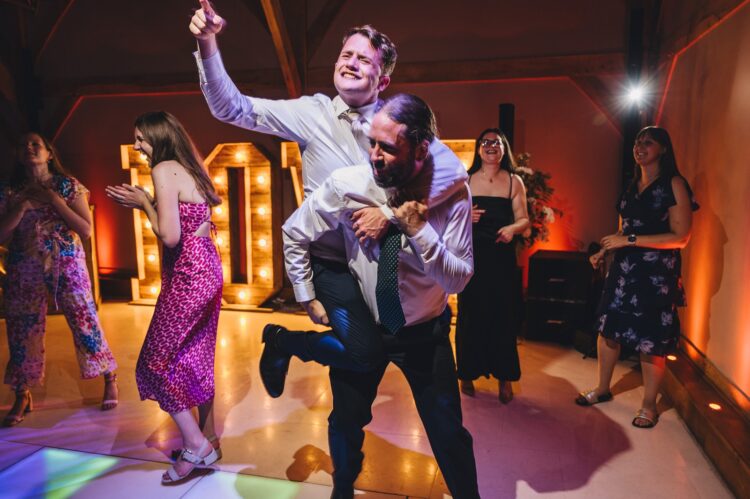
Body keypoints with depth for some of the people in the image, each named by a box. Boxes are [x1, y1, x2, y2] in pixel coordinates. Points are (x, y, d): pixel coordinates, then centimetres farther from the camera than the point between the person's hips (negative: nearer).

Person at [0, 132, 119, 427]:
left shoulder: (69, 186, 1)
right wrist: (24, 202, -11)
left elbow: (86, 230, -6)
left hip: (67, 266, -2)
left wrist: (53, 200, -11)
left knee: (85, 323, -4)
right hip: (24, 270, 2)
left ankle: (110, 380, 12)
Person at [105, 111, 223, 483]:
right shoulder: (189, 169, 14)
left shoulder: (164, 170, -13)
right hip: (207, 268, 9)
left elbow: (169, 236, -20)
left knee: (157, 362, 2)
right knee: (196, 358, 17)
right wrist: (144, 201, 15)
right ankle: (208, 439, 29)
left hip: (187, 274, -9)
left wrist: (144, 203, -5)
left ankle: (196, 447, 9)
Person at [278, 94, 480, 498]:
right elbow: (294, 234, -3)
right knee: (345, 422, 17)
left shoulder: (452, 192, -19)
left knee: (448, 432, 6)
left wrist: (419, 229, -33)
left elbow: (459, 279, -19)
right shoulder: (346, 184, -19)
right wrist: (308, 298, -2)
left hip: (425, 331, -1)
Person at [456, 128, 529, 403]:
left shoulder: (514, 181, 6)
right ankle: (468, 373, 18)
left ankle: (504, 377, 15)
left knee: (504, 316, 1)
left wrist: (513, 228, -17)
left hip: (502, 257, 0)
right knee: (471, 315, 2)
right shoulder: (465, 180, 6)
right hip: (471, 256, 0)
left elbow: (524, 219, 3)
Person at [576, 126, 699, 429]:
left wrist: (630, 241, -19)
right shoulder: (633, 185, 12)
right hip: (623, 270, 6)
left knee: (650, 342, 2)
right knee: (608, 328, 9)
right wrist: (604, 251, 9)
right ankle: (602, 389, 28)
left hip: (657, 275, -6)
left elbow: (681, 236, -14)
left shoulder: (674, 185, -8)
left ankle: (649, 405, 21)